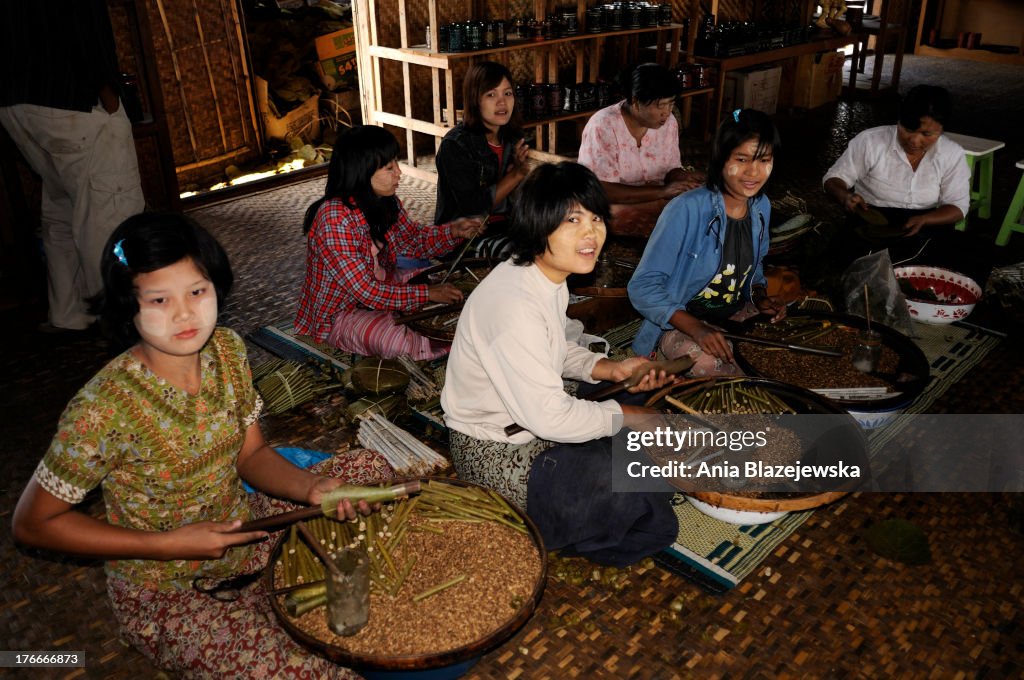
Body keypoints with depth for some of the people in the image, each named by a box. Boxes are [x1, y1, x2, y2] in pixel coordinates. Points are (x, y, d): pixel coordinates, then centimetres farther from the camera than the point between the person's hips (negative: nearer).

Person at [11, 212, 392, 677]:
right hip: (163, 591, -6)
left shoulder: (226, 351, -11)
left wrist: (310, 487, -21)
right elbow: (32, 523, -16)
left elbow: (251, 455, 0)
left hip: (242, 529, 6)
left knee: (372, 469, 1)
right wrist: (167, 544, -20)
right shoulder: (103, 408, -28)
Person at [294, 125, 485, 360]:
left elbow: (414, 240, 10)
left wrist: (454, 231, -8)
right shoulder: (334, 218, -30)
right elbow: (365, 291, -29)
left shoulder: (386, 202, -6)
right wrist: (427, 294, -26)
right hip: (338, 313, -8)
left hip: (380, 288, 8)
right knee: (396, 340, -32)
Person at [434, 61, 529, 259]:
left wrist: (519, 168, -11)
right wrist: (516, 175, -14)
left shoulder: (513, 137, 7)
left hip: (504, 225, 7)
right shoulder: (455, 145, -14)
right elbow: (473, 208, -21)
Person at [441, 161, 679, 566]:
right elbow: (548, 416, -31)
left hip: (531, 423, 10)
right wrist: (626, 415, -16)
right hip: (497, 454, -10)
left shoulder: (549, 278, 0)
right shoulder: (513, 304, -31)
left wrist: (610, 369, -1)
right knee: (652, 519, -13)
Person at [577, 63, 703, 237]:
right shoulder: (603, 126, -18)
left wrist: (687, 179, -16)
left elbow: (672, 170, 9)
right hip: (614, 205, -5)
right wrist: (662, 191, -30)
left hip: (656, 200, 6)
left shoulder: (668, 122, -1)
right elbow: (603, 190, -24)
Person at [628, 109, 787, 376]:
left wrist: (760, 296, -2)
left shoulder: (761, 207, 0)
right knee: (710, 364, -35)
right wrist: (696, 328, -34)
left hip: (736, 314, 7)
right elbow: (643, 286, -23)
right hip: (679, 322, -7)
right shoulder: (687, 209, -23)